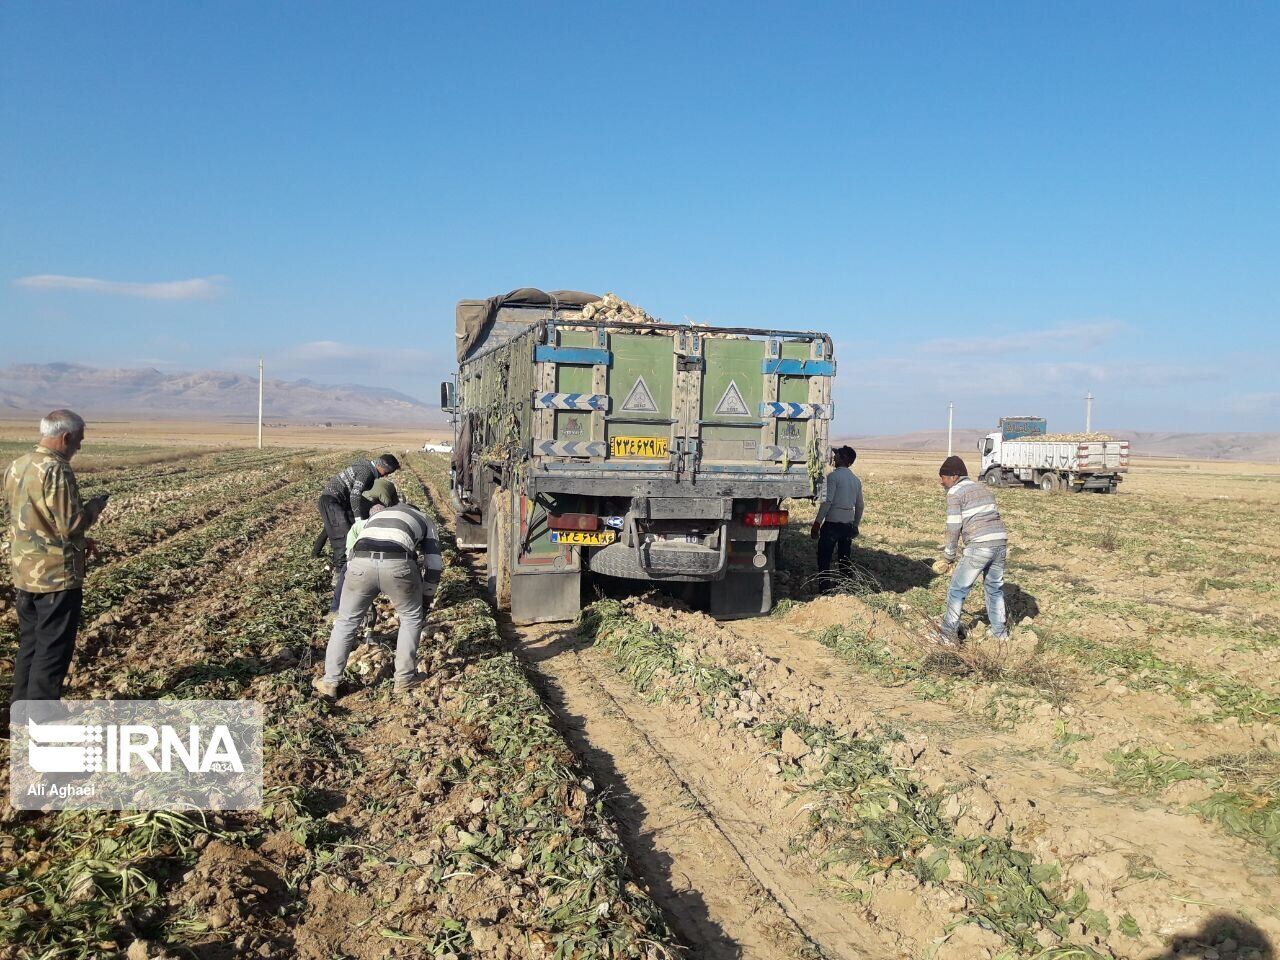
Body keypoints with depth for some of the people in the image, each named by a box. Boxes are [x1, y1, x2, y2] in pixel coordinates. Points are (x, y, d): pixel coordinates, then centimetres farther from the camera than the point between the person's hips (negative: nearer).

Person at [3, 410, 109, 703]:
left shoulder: (16, 467, 7)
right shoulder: (57, 470, -21)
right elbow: (70, 524, -21)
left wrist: (77, 540, 15)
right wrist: (94, 506, -3)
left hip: (24, 571, 9)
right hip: (57, 574, -9)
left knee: (30, 642, 20)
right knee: (54, 647, 2)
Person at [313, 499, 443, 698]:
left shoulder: (375, 516, 41)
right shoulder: (424, 519, 34)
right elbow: (434, 564, 28)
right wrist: (426, 599, 40)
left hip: (360, 562, 2)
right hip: (398, 564, -2)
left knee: (346, 621, 21)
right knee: (411, 617, 23)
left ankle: (330, 682, 26)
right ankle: (405, 678, 26)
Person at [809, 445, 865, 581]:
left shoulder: (834, 476, -10)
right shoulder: (856, 480, 12)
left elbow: (827, 501, -17)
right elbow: (859, 506, 16)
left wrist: (817, 523, -14)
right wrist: (855, 525, 26)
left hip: (832, 522, -7)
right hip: (848, 524, 7)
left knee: (824, 558, 0)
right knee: (845, 558, 15)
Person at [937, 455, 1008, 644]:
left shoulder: (955, 493, -1)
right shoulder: (984, 488, 22)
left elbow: (954, 526, -6)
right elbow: (991, 517, 19)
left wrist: (949, 553, 4)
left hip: (979, 546, -7)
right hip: (1000, 543, 7)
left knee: (957, 589, 3)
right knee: (995, 587, 22)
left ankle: (949, 635, 5)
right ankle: (1000, 632, 29)